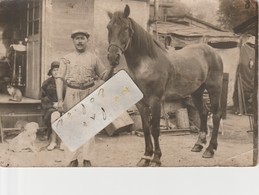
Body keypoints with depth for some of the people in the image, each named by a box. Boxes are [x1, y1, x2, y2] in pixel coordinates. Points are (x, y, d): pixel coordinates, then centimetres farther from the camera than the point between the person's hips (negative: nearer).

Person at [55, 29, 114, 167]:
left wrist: (112, 66, -9)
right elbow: (60, 79, 4)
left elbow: (104, 76, 12)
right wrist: (60, 100, -6)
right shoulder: (66, 59, 9)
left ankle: (87, 159, 3)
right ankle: (74, 158, 13)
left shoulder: (94, 59, 9)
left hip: (89, 95, -1)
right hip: (72, 95, 1)